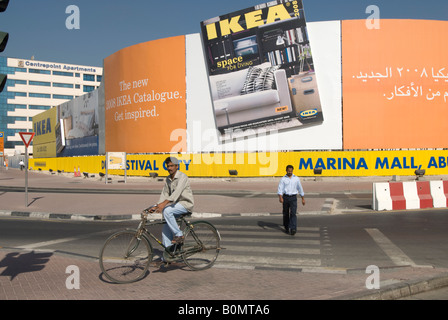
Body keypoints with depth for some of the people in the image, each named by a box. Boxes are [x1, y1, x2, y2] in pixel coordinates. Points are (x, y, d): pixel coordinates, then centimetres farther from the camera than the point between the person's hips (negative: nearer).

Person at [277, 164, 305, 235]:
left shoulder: (296, 178, 5)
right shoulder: (283, 179, 0)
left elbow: (300, 188, 12)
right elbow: (280, 189, -8)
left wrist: (303, 198, 12)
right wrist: (280, 197, -24)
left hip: (293, 198, 0)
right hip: (285, 197, 0)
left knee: (293, 213, -12)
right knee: (286, 213, 8)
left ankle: (293, 229, -16)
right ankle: (286, 228, 24)